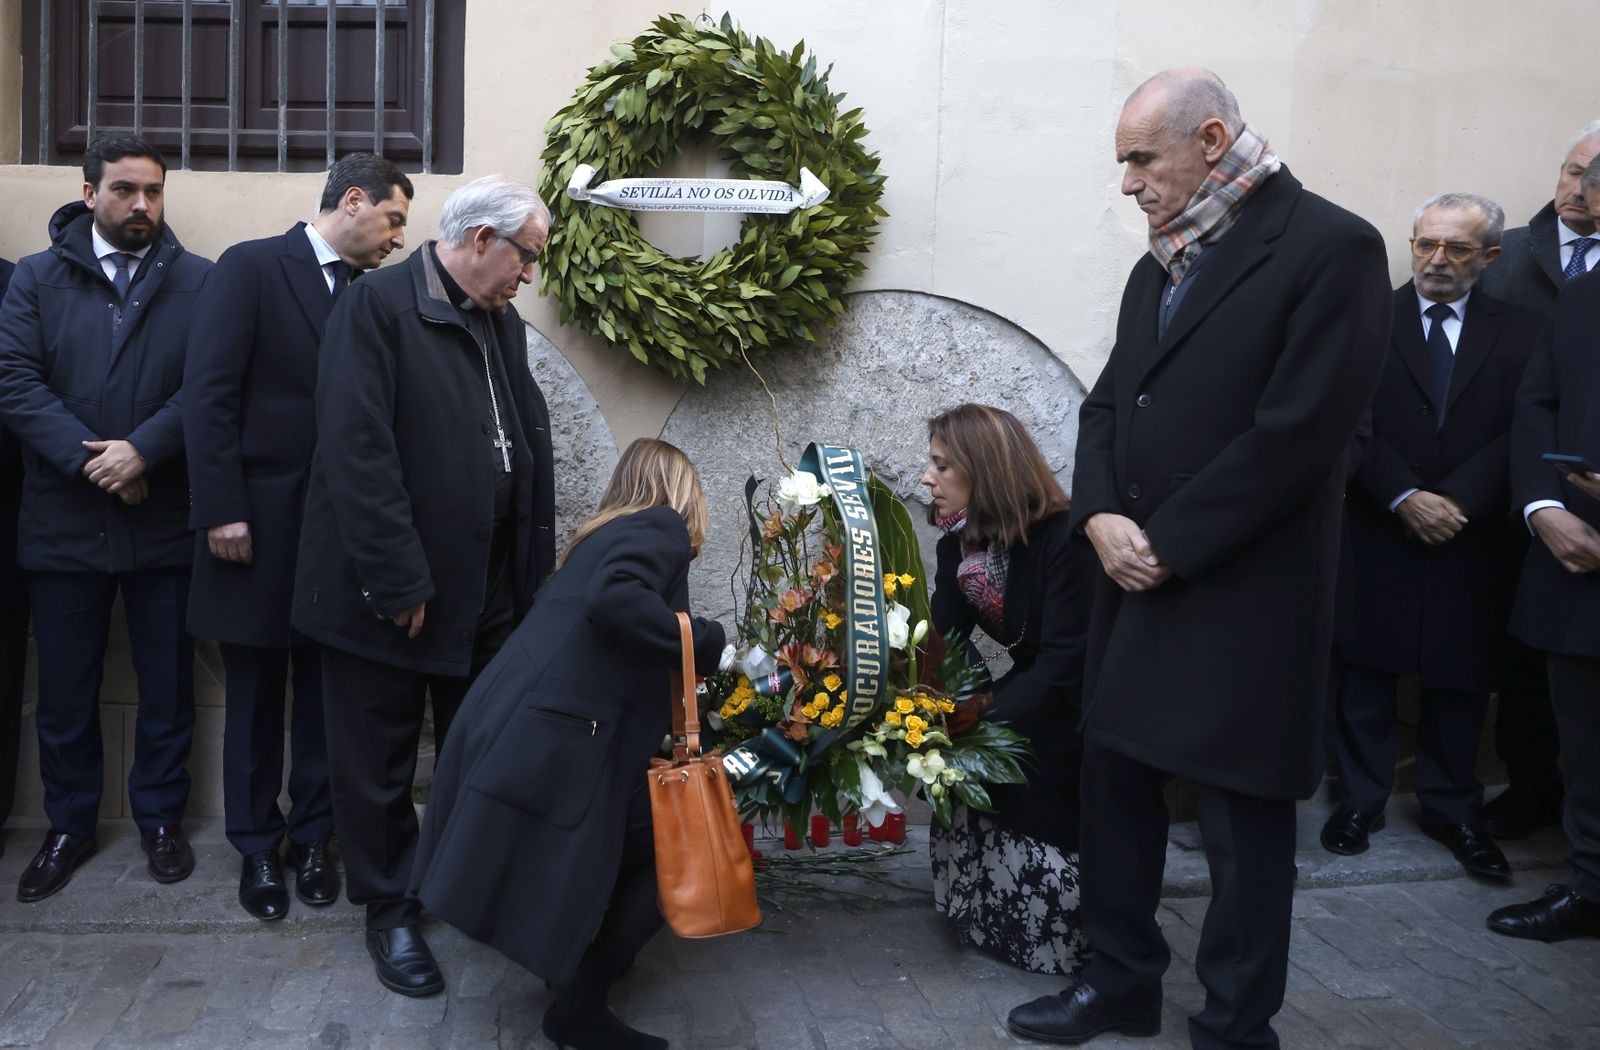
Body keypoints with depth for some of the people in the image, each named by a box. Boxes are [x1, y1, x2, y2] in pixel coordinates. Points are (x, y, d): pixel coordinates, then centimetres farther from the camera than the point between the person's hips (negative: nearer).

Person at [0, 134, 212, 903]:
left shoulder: (200, 282, 2)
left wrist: (142, 450, -19)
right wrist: (88, 458, -16)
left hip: (165, 519, -1)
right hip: (62, 520, 1)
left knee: (167, 681, 10)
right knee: (65, 688, 11)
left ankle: (161, 816, 27)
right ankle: (68, 825, 29)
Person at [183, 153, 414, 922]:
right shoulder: (251, 268, -4)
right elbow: (208, 392, -9)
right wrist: (222, 509, -14)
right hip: (259, 520, -3)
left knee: (326, 691, 8)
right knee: (256, 693, 8)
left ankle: (313, 837, 23)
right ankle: (257, 846, 23)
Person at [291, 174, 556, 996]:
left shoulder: (503, 323, 10)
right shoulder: (377, 305, -12)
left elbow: (529, 444, 10)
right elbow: (357, 451, -19)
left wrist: (535, 570, 3)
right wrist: (399, 582, -20)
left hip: (488, 588, 7)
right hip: (389, 590, -6)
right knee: (380, 763, 10)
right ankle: (389, 909, 28)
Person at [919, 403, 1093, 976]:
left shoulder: (1065, 542, -29)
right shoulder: (960, 543, -5)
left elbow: (1064, 665, -30)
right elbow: (943, 638, -12)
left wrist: (987, 707, -34)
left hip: (1082, 709, -7)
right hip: (1030, 686, 7)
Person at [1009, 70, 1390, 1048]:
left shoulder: (1331, 247, -10)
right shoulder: (1160, 264, 14)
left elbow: (1297, 431, -18)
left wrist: (1167, 545, -16)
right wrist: (1101, 513, -4)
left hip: (1241, 597, -7)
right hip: (1137, 577, 8)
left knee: (1242, 818, 5)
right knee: (1116, 781, 15)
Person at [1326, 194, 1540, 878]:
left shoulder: (1519, 332, 6)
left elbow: (1520, 433, -2)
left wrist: (1455, 501, -14)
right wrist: (1405, 498, -14)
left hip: (1470, 539, 1)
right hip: (1377, 533, -1)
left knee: (1459, 680, 9)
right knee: (1365, 673, 6)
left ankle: (1453, 809, 24)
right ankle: (1360, 801, 19)